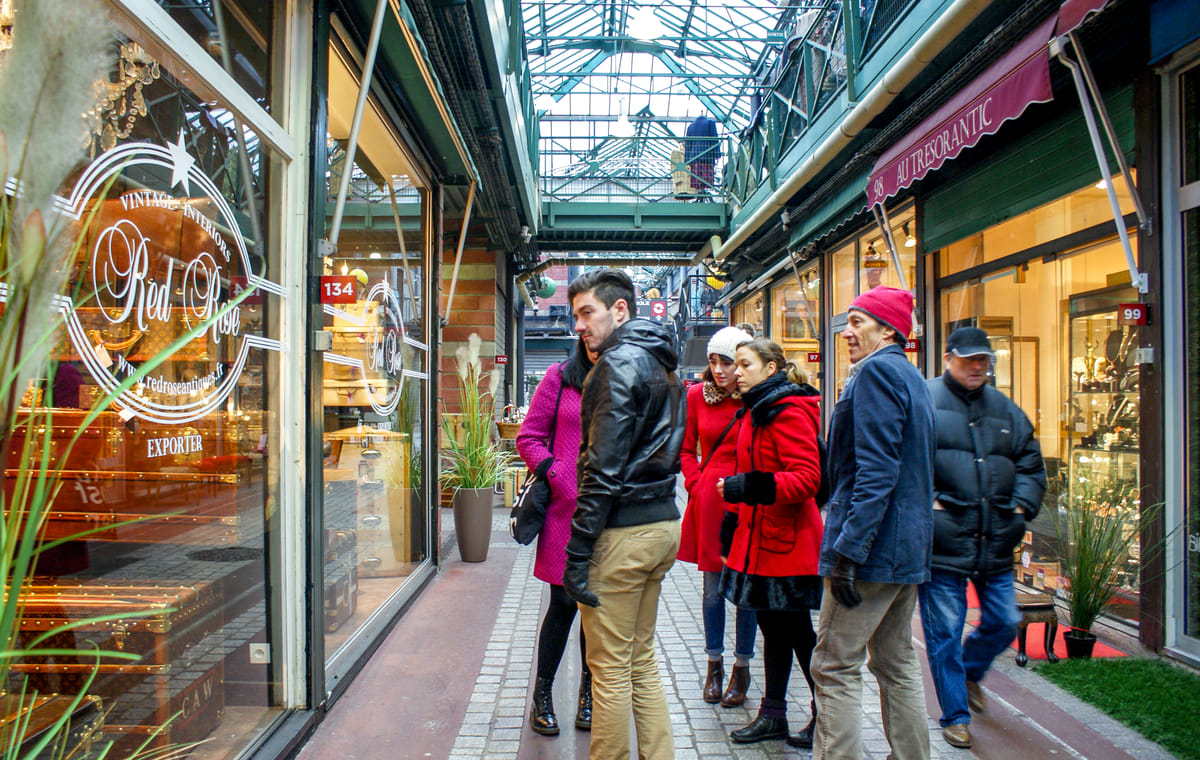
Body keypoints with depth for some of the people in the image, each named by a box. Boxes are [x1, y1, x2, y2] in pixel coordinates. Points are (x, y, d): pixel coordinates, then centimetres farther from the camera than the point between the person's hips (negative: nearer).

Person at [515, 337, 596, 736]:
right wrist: (558, 477, -9)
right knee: (564, 602, 3)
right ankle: (542, 696, 22)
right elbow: (528, 437, 3)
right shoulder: (560, 377, 2)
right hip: (566, 509, -2)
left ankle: (588, 693, 28)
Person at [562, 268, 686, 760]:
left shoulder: (619, 362, -12)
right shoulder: (662, 365, 16)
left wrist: (577, 550, -17)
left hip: (624, 530, -9)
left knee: (610, 667, 2)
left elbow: (604, 466, -18)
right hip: (663, 522, 9)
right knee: (642, 658, 18)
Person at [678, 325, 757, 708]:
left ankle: (742, 667, 22)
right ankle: (714, 665, 25)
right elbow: (686, 449, 12)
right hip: (708, 501, 2)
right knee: (713, 587, 11)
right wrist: (697, 484, -1)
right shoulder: (698, 395, 4)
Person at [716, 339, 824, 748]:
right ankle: (772, 715, 26)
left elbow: (807, 478, -24)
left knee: (797, 632, 2)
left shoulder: (790, 412, -16)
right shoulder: (758, 412, 14)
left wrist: (749, 488, -30)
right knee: (773, 627, 15)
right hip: (759, 537, 9)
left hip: (785, 541, -9)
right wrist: (734, 515, 20)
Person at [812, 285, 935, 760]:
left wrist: (848, 549, -23)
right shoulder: (912, 378, 17)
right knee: (897, 664, 18)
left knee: (836, 667, -4)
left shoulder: (877, 370, -12)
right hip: (908, 550, 10)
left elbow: (876, 470, -22)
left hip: (873, 545, -10)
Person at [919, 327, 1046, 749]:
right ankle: (955, 716, 19)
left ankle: (970, 671, 43)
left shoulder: (1005, 410, 14)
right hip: (941, 540, -5)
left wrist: (1021, 507, 6)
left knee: (1004, 622, 13)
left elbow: (1031, 465, 20)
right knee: (945, 632, 2)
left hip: (996, 541, 6)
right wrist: (925, 501, -18)